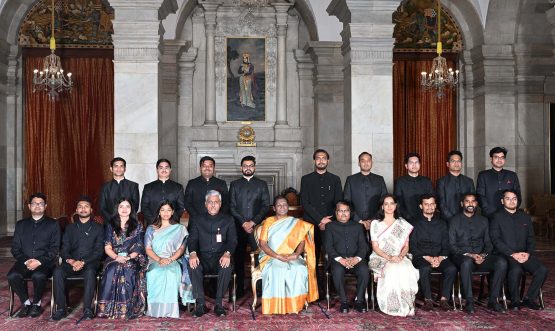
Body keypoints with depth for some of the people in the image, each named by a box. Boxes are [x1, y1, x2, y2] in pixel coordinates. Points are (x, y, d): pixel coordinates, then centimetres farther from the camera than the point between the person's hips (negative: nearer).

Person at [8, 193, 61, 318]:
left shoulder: (53, 224, 10)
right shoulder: (21, 224, 19)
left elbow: (54, 248, 2)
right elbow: (15, 248, 12)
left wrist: (40, 261, -13)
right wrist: (25, 260, -8)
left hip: (45, 262, -3)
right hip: (24, 261, 3)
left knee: (38, 276, -35)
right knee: (12, 276, -28)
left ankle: (36, 303, -8)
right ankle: (26, 302, -5)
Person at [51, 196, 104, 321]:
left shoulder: (98, 228, 10)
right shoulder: (70, 228, 20)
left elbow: (99, 251, 0)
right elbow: (64, 250, 11)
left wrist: (83, 262, -15)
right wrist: (70, 260, -11)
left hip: (89, 263, -3)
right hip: (71, 263, 3)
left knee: (90, 272, -36)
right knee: (58, 271, -28)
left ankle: (87, 309, -35)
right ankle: (61, 308, -22)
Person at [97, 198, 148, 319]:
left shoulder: (137, 226, 11)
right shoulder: (110, 226, 14)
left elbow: (139, 248, 4)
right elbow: (107, 248, 5)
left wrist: (128, 257, -15)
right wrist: (117, 257, -15)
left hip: (132, 260, -1)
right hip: (114, 259, 1)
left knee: (128, 272, -34)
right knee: (112, 271, -32)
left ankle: (127, 308, -26)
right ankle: (108, 308, -24)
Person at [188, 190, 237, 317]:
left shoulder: (228, 220, 10)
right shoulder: (198, 221, 14)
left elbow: (232, 240, 1)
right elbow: (192, 239, 5)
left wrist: (227, 253, -21)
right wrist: (192, 253, -19)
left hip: (220, 258, -1)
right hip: (203, 258, 1)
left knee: (227, 266, -34)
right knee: (193, 266, -31)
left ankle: (218, 303, -21)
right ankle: (200, 304, -22)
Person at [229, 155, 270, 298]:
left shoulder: (262, 184, 10)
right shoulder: (234, 184, 11)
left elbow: (266, 206, 3)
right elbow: (232, 206, 5)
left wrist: (253, 222, -8)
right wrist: (243, 223, -6)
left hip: (257, 226, -1)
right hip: (239, 226, 1)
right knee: (239, 258, 2)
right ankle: (240, 288, 10)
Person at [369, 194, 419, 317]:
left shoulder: (403, 224, 14)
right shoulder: (375, 223, 6)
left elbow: (406, 246, 9)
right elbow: (375, 247, 0)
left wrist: (400, 256, -13)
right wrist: (389, 257, -16)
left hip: (399, 258, 2)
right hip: (380, 258, -2)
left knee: (407, 270, -32)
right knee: (392, 270, -34)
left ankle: (406, 306, -19)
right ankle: (393, 306, -22)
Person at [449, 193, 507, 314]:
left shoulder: (483, 221, 19)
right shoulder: (455, 220, 7)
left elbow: (488, 244, 15)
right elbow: (452, 245, -1)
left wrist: (484, 255, -7)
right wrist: (469, 255, -15)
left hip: (481, 258, 4)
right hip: (461, 257, -3)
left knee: (502, 262, -25)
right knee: (467, 262, -39)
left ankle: (493, 300, -17)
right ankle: (469, 301, -30)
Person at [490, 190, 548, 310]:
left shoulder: (525, 217, 19)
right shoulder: (497, 217, 4)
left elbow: (531, 239, 16)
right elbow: (496, 240, -5)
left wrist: (528, 253, -5)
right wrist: (513, 254, -15)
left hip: (524, 254, 4)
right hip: (505, 254, -4)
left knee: (542, 269, -22)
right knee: (516, 269, -34)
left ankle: (530, 298, -4)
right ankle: (515, 301, -12)